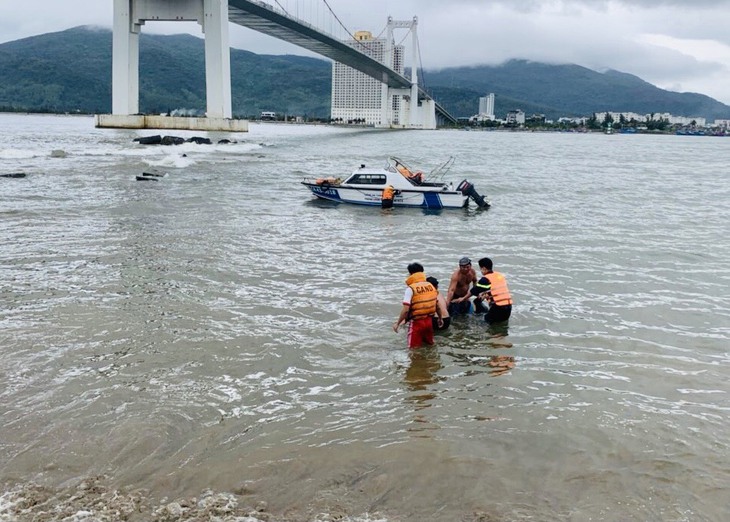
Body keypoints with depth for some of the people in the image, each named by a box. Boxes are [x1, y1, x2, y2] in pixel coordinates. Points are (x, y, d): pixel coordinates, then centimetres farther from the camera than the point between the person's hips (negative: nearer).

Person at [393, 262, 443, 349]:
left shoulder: (411, 289, -15)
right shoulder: (431, 286, 3)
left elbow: (406, 309, -20)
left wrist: (397, 323, -9)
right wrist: (440, 318, 25)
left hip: (416, 322, -6)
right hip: (429, 321, 6)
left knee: (414, 348, 5)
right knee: (430, 344, 23)